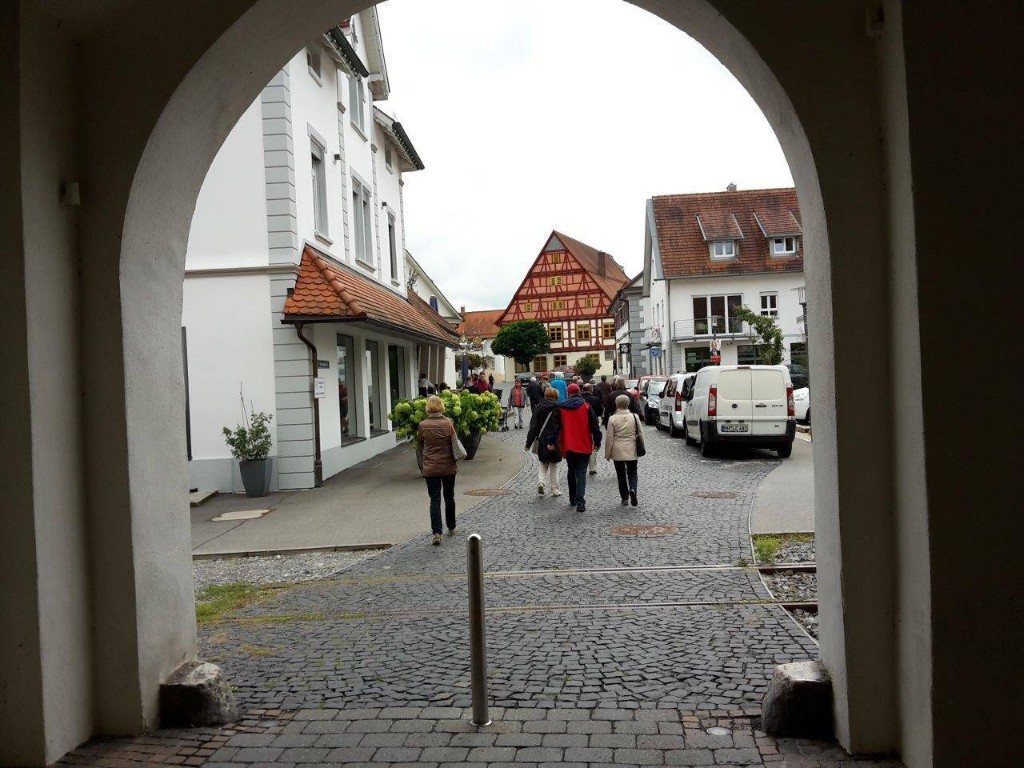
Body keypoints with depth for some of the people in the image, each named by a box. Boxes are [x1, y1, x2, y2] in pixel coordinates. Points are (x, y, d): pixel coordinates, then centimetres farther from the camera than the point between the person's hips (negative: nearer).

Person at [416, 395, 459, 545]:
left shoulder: (422, 425, -5)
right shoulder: (448, 424, -6)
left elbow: (419, 446, 4)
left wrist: (421, 466, 14)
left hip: (430, 468, -1)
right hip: (448, 466, 1)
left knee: (435, 499, 1)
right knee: (449, 497, 16)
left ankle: (436, 533, -11)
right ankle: (451, 528, 30)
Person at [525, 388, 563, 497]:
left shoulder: (538, 407, 1)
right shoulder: (558, 408, -6)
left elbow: (533, 426, -2)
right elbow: (561, 426, -11)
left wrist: (529, 442, -2)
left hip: (541, 440, 2)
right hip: (554, 441, -2)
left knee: (543, 463, 19)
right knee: (553, 465, 11)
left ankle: (541, 482, -4)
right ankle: (554, 490, 14)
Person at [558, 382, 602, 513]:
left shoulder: (561, 408, 1)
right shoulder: (586, 407, -4)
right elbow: (594, 425, -4)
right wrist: (597, 442, 4)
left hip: (568, 447, 2)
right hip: (584, 446, -2)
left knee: (571, 473, 18)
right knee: (581, 474, -3)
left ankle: (572, 499, 25)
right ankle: (580, 501, -15)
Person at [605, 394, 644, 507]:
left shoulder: (612, 419, -9)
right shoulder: (634, 417, -3)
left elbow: (609, 438, -6)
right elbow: (640, 434, 4)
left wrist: (607, 454, 3)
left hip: (617, 452, -1)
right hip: (631, 451, 1)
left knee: (621, 474, 11)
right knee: (632, 473, 12)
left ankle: (624, 498, 14)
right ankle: (632, 489, -15)